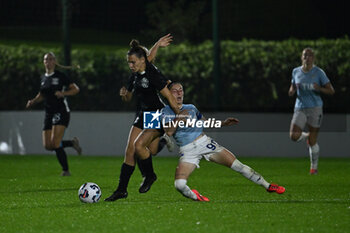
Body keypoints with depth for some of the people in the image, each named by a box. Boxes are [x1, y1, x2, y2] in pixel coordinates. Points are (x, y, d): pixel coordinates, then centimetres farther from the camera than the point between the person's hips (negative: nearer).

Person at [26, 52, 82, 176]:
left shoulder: (60, 76, -5)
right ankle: (72, 143, 22)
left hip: (61, 111, -7)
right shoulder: (43, 78, 13)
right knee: (48, 146, 0)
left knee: (55, 143, -19)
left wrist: (63, 93, -19)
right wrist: (33, 101, 6)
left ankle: (65, 170, -6)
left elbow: (76, 89, -4)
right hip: (49, 113, 7)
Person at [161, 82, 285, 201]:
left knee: (238, 165, -4)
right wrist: (179, 118, -24)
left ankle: (268, 186, 8)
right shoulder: (166, 111, 1)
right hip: (188, 151, -3)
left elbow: (205, 121, 29)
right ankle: (194, 196, 10)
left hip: (204, 142, 3)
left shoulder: (191, 108, 13)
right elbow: (169, 131, -15)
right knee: (179, 185, -23)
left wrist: (223, 123, 17)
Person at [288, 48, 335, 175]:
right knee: (294, 136, -15)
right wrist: (292, 90, -5)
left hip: (315, 108, -3)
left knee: (312, 142, -3)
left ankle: (314, 167, 17)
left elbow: (331, 91, -3)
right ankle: (307, 136, 21)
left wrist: (319, 88, -22)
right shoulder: (296, 72, 7)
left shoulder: (319, 72, -4)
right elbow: (292, 88, 20)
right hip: (300, 108, 3)